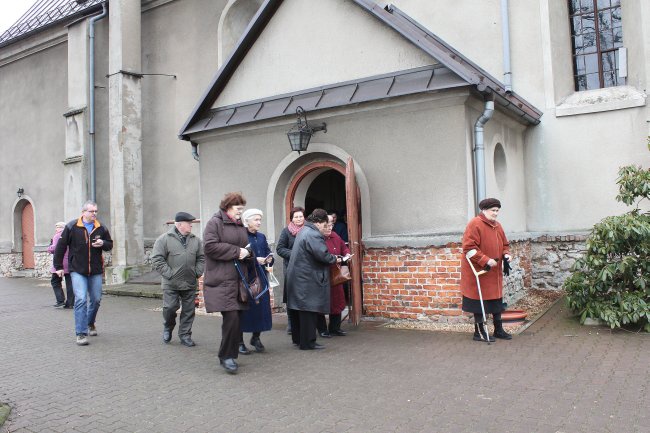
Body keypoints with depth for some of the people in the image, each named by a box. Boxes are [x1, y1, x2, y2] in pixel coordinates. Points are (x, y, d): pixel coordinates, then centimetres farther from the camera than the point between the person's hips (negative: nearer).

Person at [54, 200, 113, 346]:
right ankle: (81, 333, -9)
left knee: (96, 299, 11)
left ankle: (90, 323, 38)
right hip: (77, 270, -4)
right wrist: (58, 266, 2)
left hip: (96, 270, 4)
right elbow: (61, 246, 2)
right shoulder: (72, 227, -4)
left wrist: (103, 243, -10)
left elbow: (110, 245, 14)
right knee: (81, 299, -13)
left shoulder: (101, 228, 5)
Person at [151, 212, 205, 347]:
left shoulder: (195, 240, 7)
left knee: (188, 310, 7)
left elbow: (201, 258, 14)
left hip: (190, 284, 4)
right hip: (171, 284, -4)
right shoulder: (164, 239, -7)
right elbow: (157, 260, -9)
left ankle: (185, 335, 20)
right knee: (170, 308, -1)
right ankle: (167, 328, 28)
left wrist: (197, 272, 3)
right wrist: (169, 274, -13)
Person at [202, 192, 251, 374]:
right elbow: (210, 246, -17)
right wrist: (236, 251, -16)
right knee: (231, 318, -13)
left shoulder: (240, 225, 19)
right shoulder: (215, 222, -5)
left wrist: (247, 253, 8)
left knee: (236, 318, 8)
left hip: (238, 279, 8)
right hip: (221, 280, -7)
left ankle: (231, 355, 21)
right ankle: (226, 357, 1)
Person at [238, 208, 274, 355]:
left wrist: (269, 259, -9)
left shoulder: (261, 237, 13)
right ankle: (240, 341, 9)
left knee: (261, 307, 6)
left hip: (260, 278, 6)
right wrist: (255, 260, -21)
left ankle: (256, 337, 22)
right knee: (245, 308, -2)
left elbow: (268, 253, 13)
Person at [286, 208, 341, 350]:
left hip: (296, 277, 11)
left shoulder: (303, 231, 16)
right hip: (307, 279, -11)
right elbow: (322, 254, -25)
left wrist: (332, 258, 12)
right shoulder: (313, 234, -17)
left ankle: (298, 338, 27)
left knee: (299, 309, 16)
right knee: (309, 310, -3)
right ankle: (307, 342, 3)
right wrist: (334, 259, -7)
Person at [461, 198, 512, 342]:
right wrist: (486, 260, -24)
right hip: (478, 272, -8)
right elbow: (469, 248, -22)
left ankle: (498, 330, 27)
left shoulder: (497, 226, 12)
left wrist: (506, 254, 0)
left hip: (494, 273, 8)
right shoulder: (475, 224, -15)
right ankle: (479, 332, 13)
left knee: (497, 300, 14)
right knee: (479, 302, 1)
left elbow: (505, 245, 22)